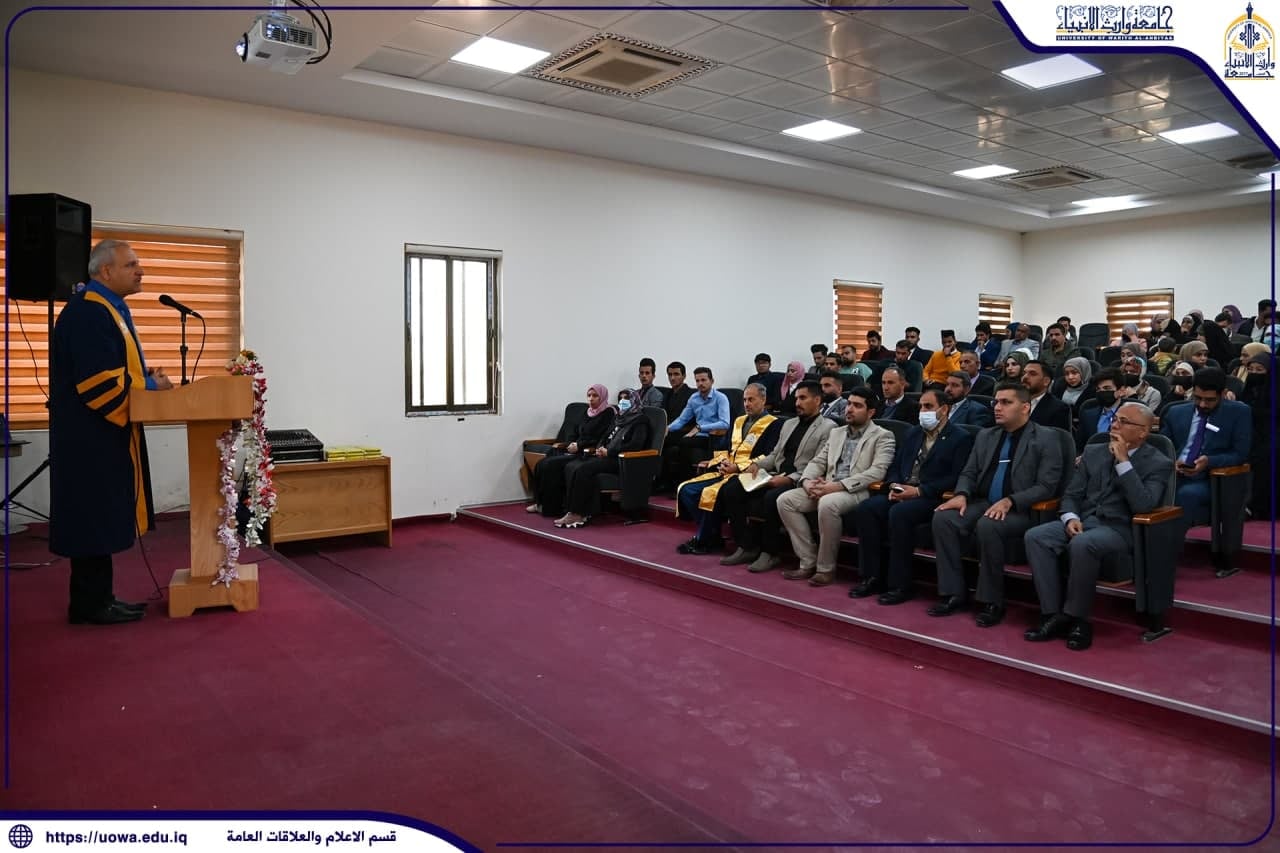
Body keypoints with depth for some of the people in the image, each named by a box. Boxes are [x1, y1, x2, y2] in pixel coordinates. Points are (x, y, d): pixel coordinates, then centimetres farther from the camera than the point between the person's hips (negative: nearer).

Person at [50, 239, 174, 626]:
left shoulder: (110, 308, 15)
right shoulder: (89, 313, -18)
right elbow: (98, 380, -24)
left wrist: (143, 374, 5)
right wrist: (150, 386, -12)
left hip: (103, 433, 10)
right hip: (90, 435, -10)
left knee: (101, 517, 14)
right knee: (94, 517, -3)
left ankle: (96, 598, 22)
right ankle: (91, 603, 7)